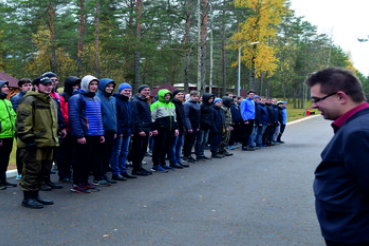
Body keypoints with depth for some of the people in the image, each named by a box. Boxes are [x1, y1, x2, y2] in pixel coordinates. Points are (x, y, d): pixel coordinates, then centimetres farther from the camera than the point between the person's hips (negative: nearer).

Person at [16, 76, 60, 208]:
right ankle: (27, 197, 6)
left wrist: (55, 138, 25)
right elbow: (22, 121, -16)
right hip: (33, 144, -9)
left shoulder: (52, 102, 19)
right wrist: (27, 138, -20)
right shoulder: (29, 101, -10)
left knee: (44, 170, 13)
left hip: (48, 143, 9)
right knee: (32, 170, -5)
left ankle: (35, 195, 26)